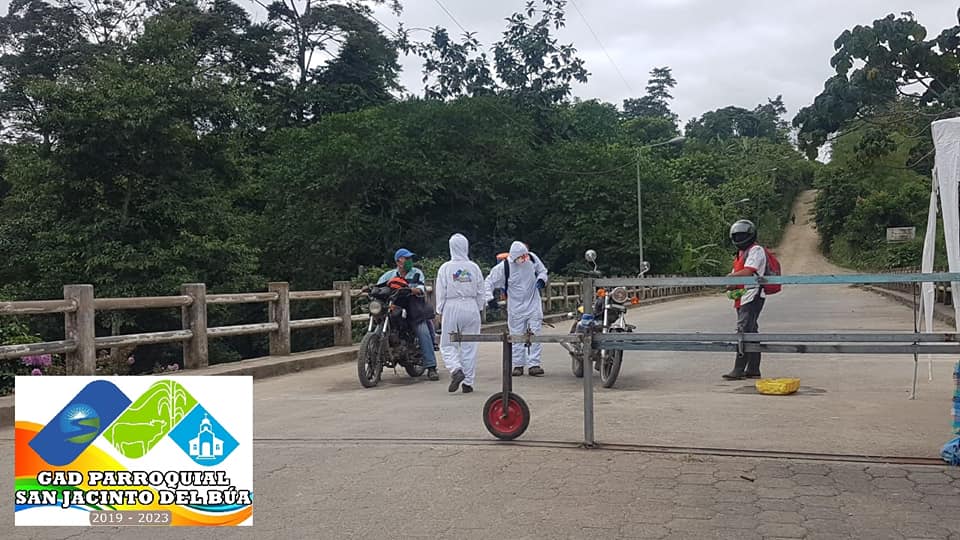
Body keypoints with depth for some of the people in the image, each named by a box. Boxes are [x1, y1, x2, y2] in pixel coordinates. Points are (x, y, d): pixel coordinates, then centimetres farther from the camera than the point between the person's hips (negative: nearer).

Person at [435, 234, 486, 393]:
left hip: (452, 308, -2)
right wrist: (478, 308, 16)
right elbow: (481, 291, 5)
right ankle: (468, 382, 10)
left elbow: (441, 292, -3)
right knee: (469, 346, 8)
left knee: (448, 345, 9)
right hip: (471, 308, 2)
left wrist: (440, 311, 6)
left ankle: (456, 370, -16)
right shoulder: (474, 267, 1)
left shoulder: (445, 268, -4)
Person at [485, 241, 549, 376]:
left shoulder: (532, 259, -4)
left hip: (533, 306, 2)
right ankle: (518, 365, 16)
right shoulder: (504, 267, -13)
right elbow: (489, 282, -4)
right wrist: (490, 298, -14)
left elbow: (542, 270, 15)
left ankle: (533, 365, 2)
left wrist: (541, 280, -5)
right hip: (516, 308, -2)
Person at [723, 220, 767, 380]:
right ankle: (753, 370, 17)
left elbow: (747, 272, -20)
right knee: (751, 332, 12)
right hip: (743, 297, 10)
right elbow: (736, 274, 20)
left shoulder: (756, 250, -8)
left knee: (744, 332, -13)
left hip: (752, 297, -10)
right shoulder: (741, 253, 23)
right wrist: (732, 284, 0)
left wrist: (731, 276, -7)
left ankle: (739, 370, -15)